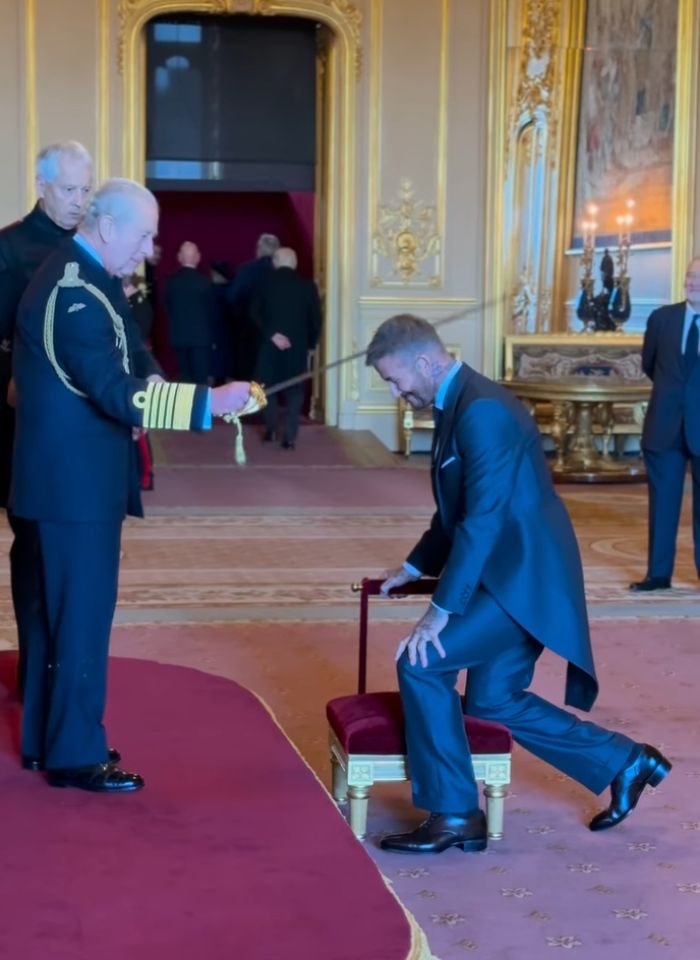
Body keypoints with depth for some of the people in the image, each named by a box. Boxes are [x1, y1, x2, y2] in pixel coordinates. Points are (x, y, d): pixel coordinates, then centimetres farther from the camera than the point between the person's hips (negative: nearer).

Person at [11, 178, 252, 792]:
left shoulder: (75, 276, 12)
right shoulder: (77, 293, -21)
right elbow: (116, 395, -27)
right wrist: (207, 401, -27)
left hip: (67, 471, 10)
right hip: (76, 477, -10)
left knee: (60, 610, 16)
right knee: (82, 614, -2)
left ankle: (45, 739, 27)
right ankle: (75, 754, 8)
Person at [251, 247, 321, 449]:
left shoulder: (265, 284, 1)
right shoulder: (307, 285, 1)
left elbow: (254, 313, -10)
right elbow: (316, 317, -1)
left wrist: (271, 334, -12)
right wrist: (311, 342, 10)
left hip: (270, 344, 0)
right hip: (298, 345, 0)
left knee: (268, 386, 17)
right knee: (294, 390, 4)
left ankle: (271, 428, 14)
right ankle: (290, 437, -3)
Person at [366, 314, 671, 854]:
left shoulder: (482, 410, -21)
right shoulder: (458, 405, 11)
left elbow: (483, 517, -26)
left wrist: (441, 609, -24)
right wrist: (415, 567, 22)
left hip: (523, 577, -11)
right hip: (510, 575, 11)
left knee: (421, 664, -14)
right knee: (493, 700, 15)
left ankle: (454, 816, -3)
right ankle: (625, 763, 27)